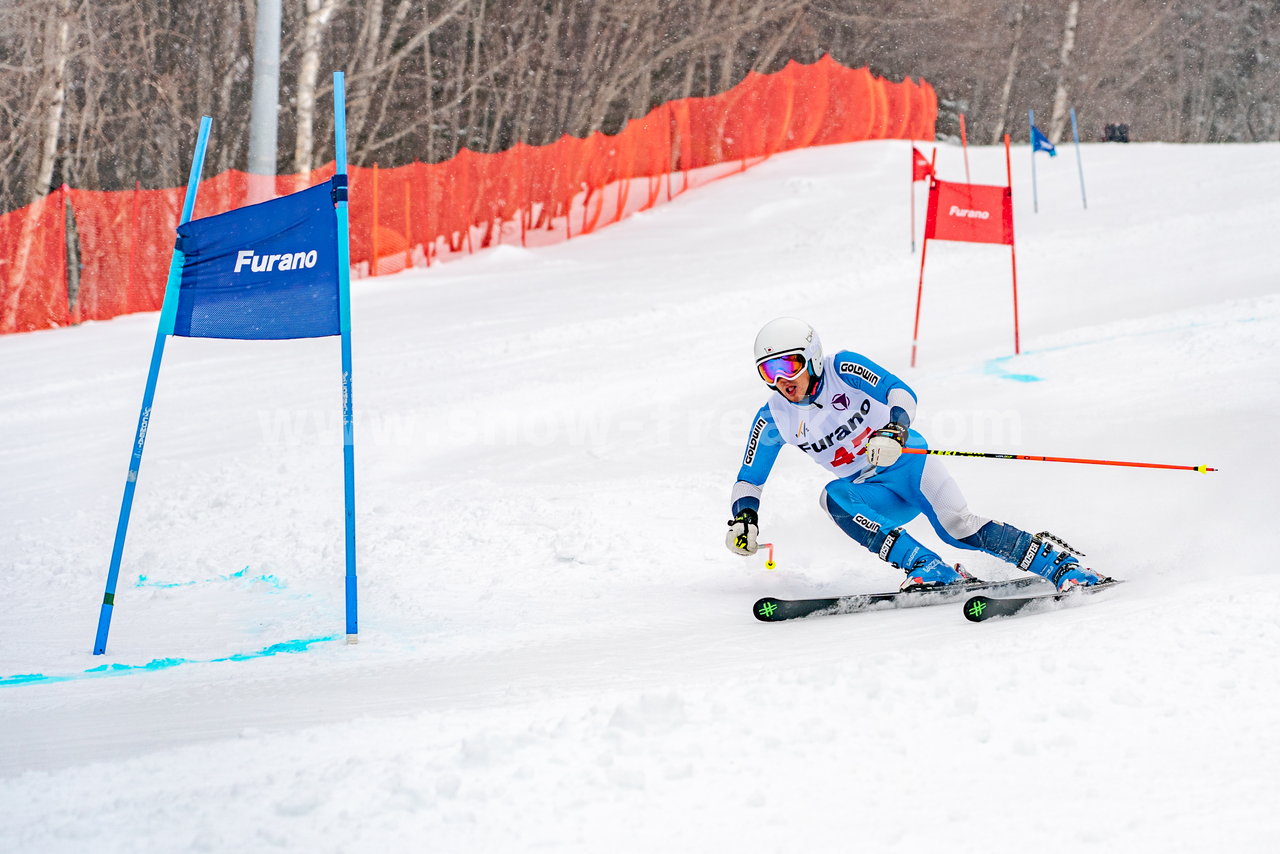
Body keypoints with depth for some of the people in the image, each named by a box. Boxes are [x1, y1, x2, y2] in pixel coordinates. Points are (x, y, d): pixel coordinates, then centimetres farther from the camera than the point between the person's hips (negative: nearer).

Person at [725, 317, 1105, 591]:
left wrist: (893, 432, -43)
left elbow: (901, 391, -24)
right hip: (873, 492, 3)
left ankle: (1056, 561, -17)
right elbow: (750, 477, 9)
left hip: (909, 459, -3)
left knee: (957, 526, -27)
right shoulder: (774, 420, -3)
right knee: (834, 497, -30)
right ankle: (929, 570, -35)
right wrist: (742, 517, -9)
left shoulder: (842, 369, -13)